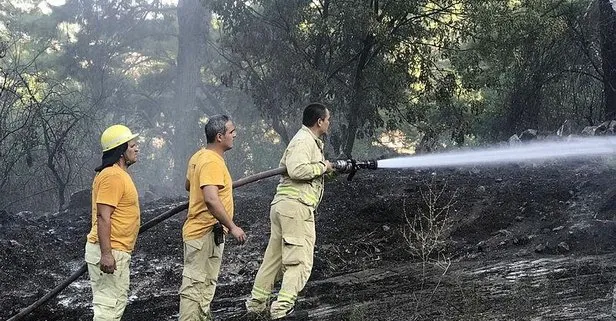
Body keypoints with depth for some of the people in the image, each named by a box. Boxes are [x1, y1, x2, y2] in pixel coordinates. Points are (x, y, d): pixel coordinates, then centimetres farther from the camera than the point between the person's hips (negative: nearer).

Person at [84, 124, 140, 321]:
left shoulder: (119, 174, 16)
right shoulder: (112, 176, -17)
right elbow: (103, 217, -24)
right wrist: (106, 254, -28)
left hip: (116, 252, 11)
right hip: (109, 253, -11)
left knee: (117, 302, 16)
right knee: (109, 304, -10)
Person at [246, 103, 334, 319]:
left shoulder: (311, 141, 23)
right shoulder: (303, 141, -11)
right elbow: (297, 170, -26)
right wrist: (322, 167, -11)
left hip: (282, 205, 11)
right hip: (296, 206, -11)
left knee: (274, 257, 14)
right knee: (300, 261, -9)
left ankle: (257, 303, 19)